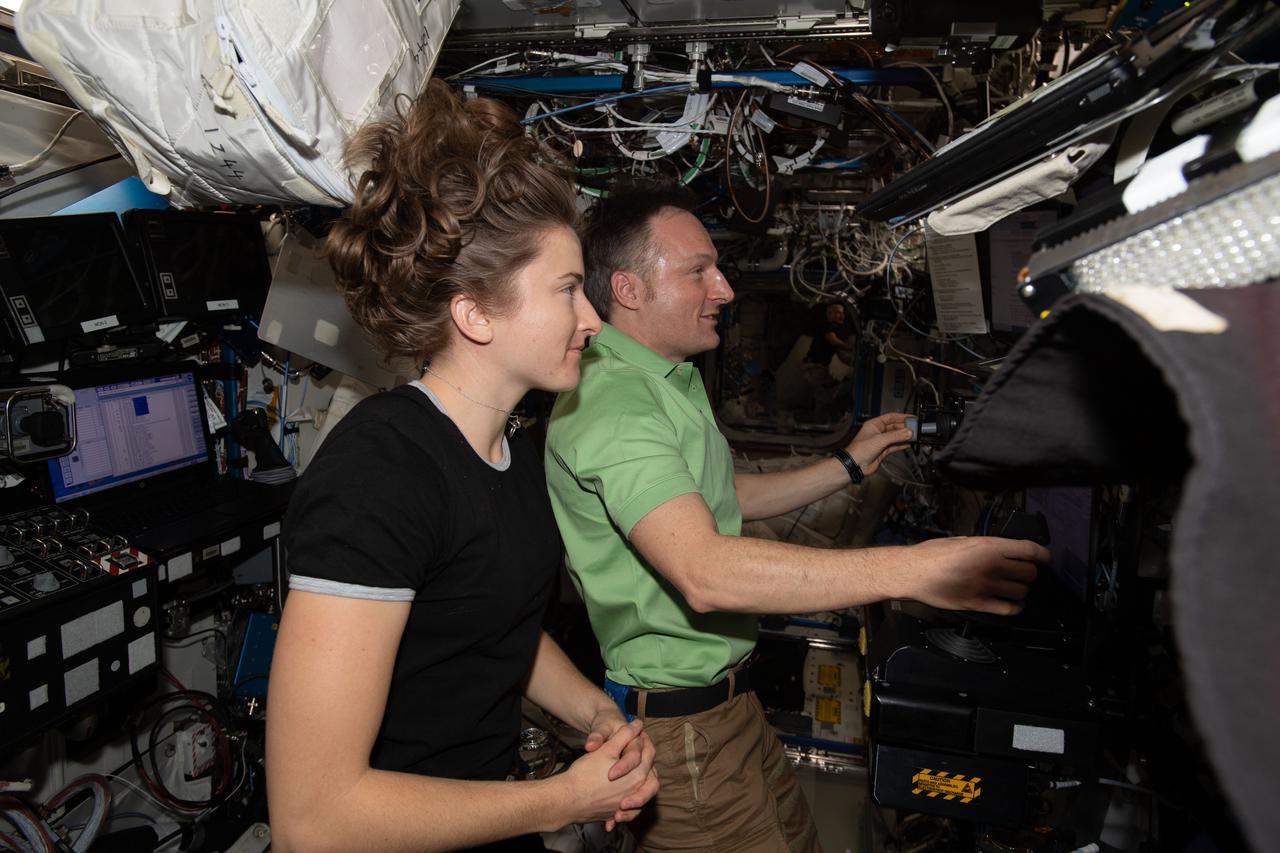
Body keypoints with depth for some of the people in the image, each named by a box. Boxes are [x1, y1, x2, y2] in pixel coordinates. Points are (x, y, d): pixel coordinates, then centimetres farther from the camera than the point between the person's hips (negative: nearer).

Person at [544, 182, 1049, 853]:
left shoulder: (668, 382, 14)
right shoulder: (611, 402, -24)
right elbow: (704, 571, -37)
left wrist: (850, 465, 17)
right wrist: (909, 570, -40)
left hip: (728, 697, 10)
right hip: (679, 726, -10)